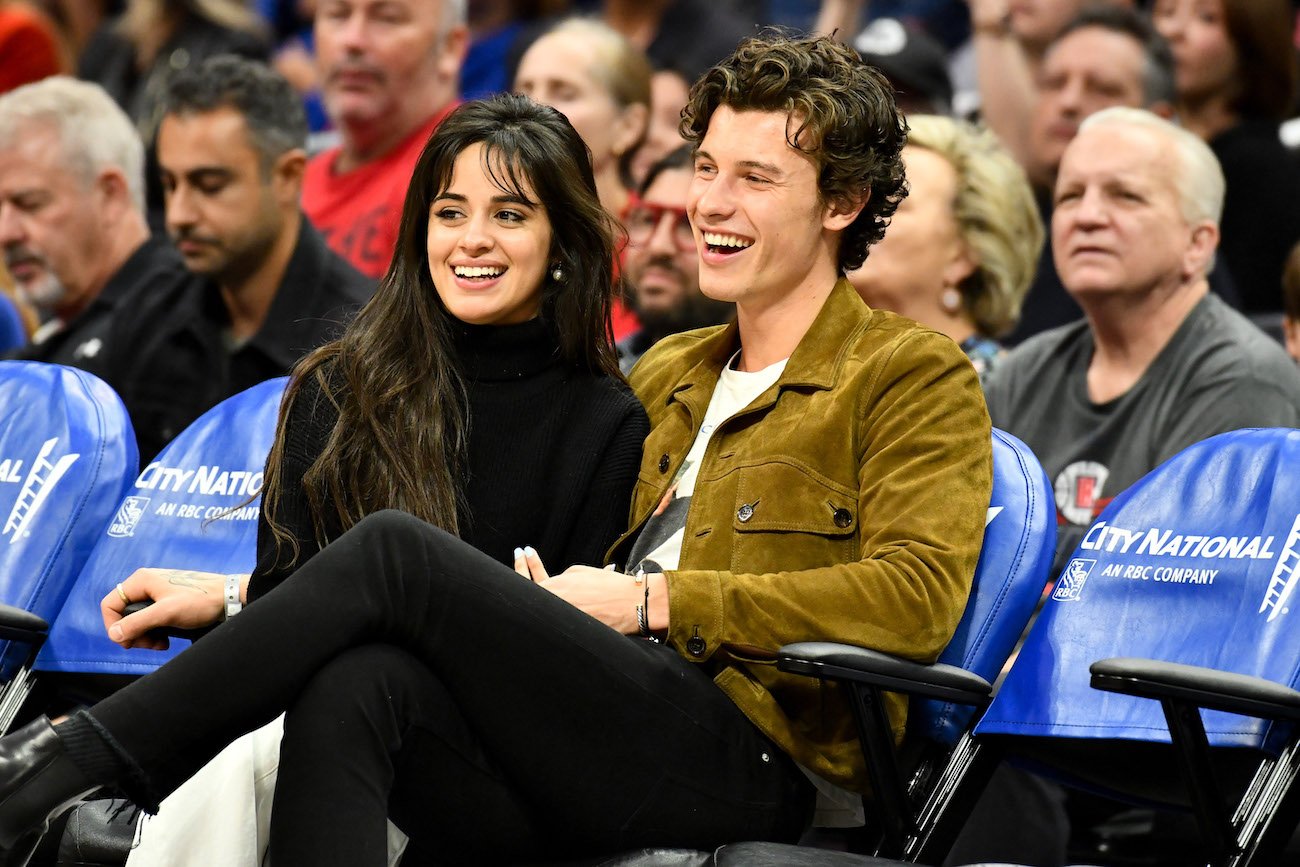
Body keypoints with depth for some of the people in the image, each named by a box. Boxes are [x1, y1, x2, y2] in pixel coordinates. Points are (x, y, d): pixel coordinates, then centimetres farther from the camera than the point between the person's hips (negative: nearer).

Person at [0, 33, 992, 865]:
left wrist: (653, 601, -10)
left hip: (744, 760, -6)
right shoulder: (670, 374, 31)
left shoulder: (915, 374, 8)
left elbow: (918, 595, -9)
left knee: (396, 549, -21)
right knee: (353, 682, -28)